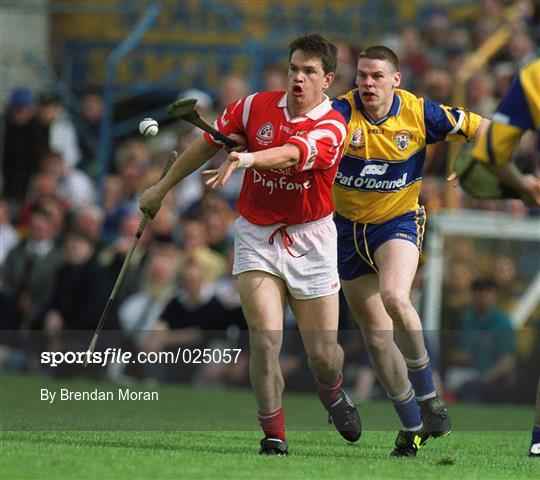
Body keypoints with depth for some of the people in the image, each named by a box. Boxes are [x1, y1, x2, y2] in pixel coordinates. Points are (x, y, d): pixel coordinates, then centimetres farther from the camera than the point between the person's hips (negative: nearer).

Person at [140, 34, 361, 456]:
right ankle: (274, 435, -2)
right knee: (265, 339, -15)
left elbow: (292, 155, -35)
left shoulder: (332, 126, -14)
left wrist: (247, 158, -53)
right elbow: (208, 144, 10)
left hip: (310, 239, -1)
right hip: (256, 235, 1)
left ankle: (333, 392, 40)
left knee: (323, 352, 3)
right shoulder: (256, 106, -3)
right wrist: (162, 187, 15)